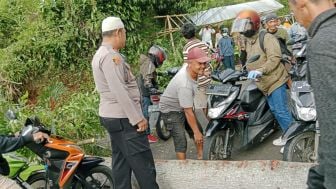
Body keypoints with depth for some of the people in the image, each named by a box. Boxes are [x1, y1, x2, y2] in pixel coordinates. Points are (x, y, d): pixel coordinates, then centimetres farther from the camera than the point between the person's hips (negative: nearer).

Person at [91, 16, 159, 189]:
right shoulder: (111, 56, -18)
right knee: (143, 164, -5)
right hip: (124, 118, -11)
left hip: (111, 116, 11)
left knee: (121, 161, 14)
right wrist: (137, 118, -21)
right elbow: (120, 91, -24)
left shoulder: (100, 55, 16)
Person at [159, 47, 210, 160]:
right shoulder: (185, 85, -38)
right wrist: (196, 132, -23)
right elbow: (188, 112, -31)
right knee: (181, 142, -10)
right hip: (171, 111, -9)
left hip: (183, 106, 9)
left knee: (199, 130, 12)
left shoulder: (191, 71, -11)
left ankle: (201, 157, 29)